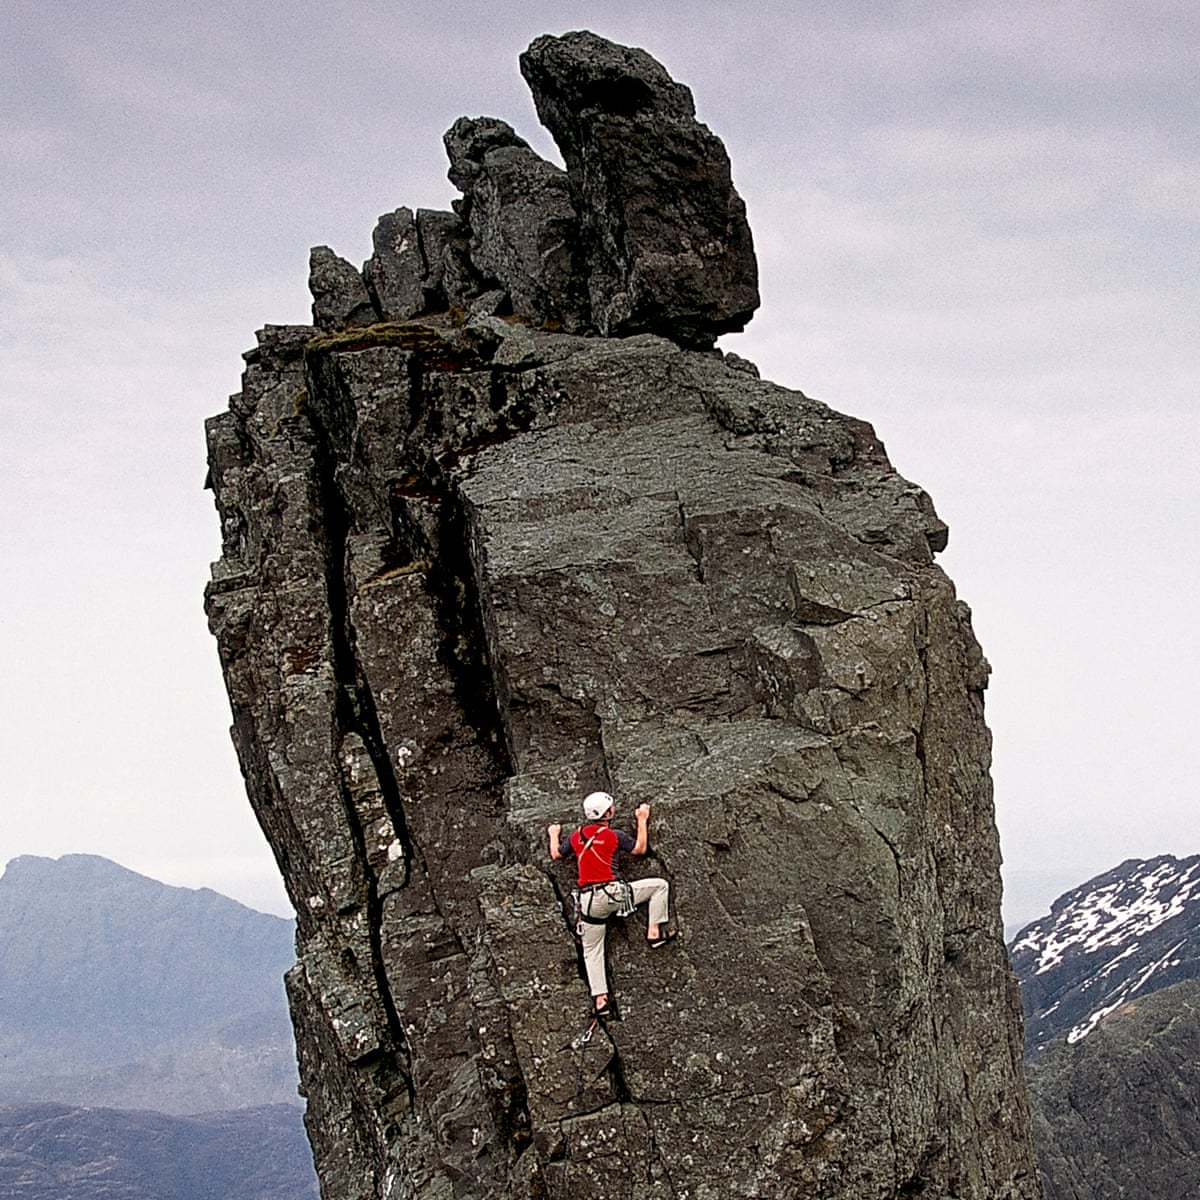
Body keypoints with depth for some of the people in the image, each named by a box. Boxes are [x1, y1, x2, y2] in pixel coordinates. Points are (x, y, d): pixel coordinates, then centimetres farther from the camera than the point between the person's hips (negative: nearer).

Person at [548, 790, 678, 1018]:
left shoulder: (576, 837, 9)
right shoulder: (613, 836, -3)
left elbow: (556, 854, 25)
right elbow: (640, 848, 10)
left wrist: (554, 834, 44)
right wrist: (642, 820, 20)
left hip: (589, 901, 4)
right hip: (613, 893, -4)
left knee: (592, 951, 12)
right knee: (660, 885, 10)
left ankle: (600, 999, 3)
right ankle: (655, 932, 8)